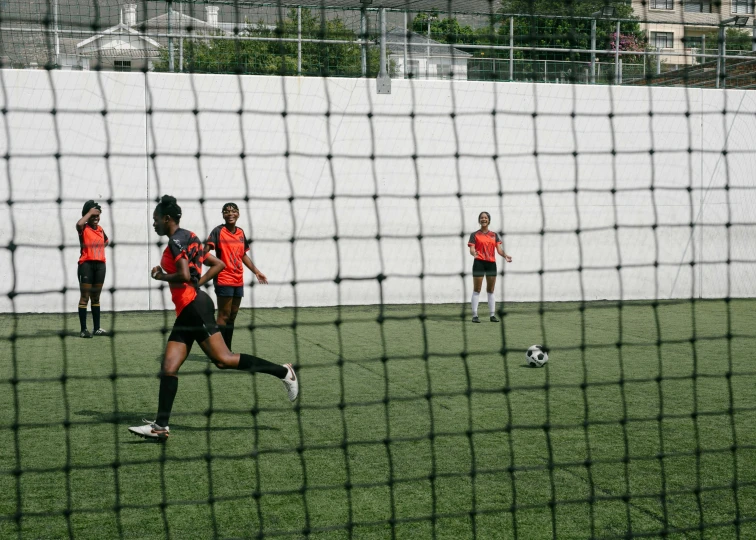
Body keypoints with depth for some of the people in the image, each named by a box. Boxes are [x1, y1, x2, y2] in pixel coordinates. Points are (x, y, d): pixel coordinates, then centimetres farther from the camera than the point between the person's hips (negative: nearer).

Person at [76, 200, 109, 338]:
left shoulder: (100, 229, 14)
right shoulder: (84, 229, -4)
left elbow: (106, 241, 34)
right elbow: (79, 224, -29)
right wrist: (90, 212, -17)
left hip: (100, 264, 6)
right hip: (86, 264, -6)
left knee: (96, 297, 13)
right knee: (84, 297, -6)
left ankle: (97, 328, 19)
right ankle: (83, 329, -7)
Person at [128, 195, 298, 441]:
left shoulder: (177, 240, -8)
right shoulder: (187, 239, 21)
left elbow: (184, 276, -21)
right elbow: (219, 264, 25)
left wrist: (161, 276, -4)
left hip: (195, 307, -10)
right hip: (186, 312, 10)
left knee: (223, 359, -12)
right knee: (168, 367, 3)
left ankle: (282, 372, -5)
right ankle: (161, 425, 0)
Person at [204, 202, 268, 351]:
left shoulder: (241, 233, 11)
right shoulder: (218, 231, -9)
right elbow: (206, 250, -21)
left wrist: (256, 271, 24)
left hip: (238, 280, 7)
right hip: (223, 280, -7)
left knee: (232, 316, 12)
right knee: (224, 316, -7)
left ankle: (227, 351, 21)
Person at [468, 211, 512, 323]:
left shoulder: (495, 235, 14)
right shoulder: (475, 235, 5)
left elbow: (499, 249, 6)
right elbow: (471, 249, -5)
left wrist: (505, 256, -14)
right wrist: (474, 253, -28)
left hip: (491, 263, 3)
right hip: (479, 262, -3)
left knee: (491, 290, 7)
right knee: (477, 290, -4)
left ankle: (492, 315, 11)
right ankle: (475, 315, -2)